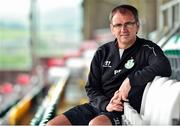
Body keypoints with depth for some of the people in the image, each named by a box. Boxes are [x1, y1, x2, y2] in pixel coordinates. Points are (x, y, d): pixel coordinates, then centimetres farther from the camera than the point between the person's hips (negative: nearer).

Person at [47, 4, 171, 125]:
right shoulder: (103, 52, 13)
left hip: (124, 111, -5)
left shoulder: (146, 49, -1)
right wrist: (105, 104, -9)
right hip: (98, 106, 6)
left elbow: (164, 67, -23)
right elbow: (91, 88, 11)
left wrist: (130, 80, -19)